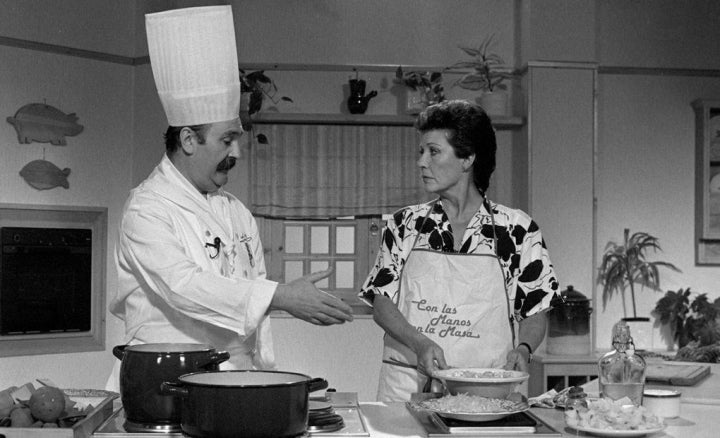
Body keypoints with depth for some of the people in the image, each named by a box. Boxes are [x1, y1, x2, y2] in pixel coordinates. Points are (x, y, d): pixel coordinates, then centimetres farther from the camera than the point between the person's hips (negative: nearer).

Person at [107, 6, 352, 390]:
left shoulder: (236, 212, 17)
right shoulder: (146, 209, -6)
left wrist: (266, 375, 11)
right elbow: (184, 286, -20)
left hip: (236, 381, 5)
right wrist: (281, 296, -22)